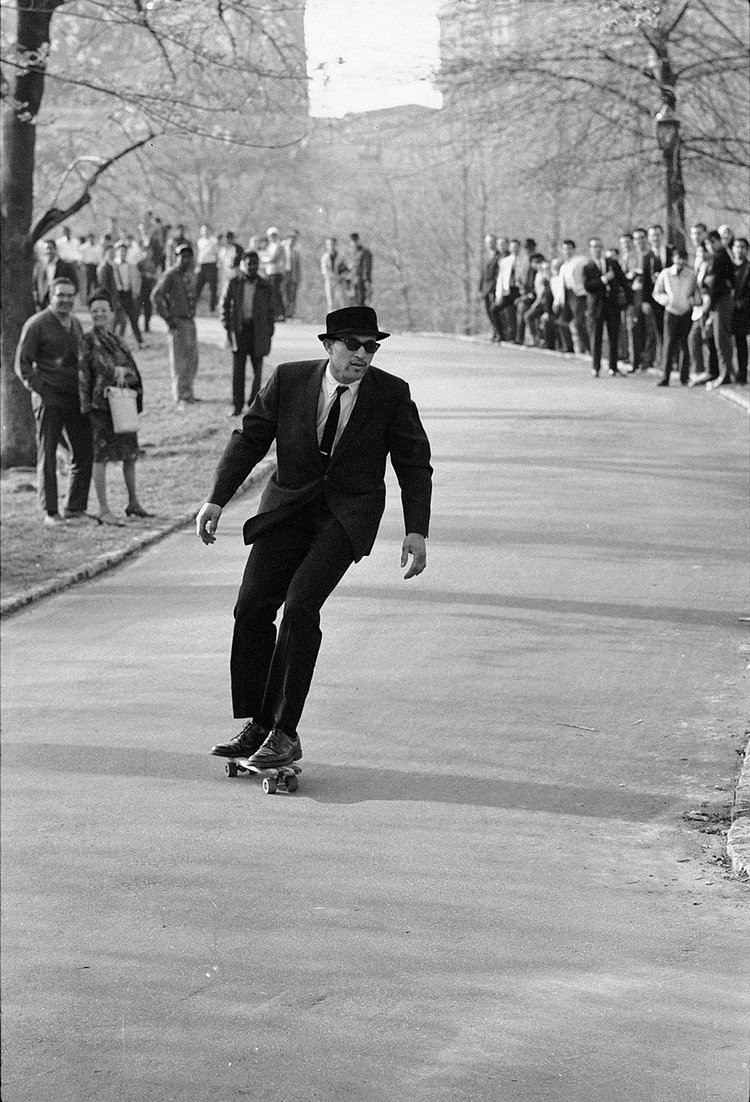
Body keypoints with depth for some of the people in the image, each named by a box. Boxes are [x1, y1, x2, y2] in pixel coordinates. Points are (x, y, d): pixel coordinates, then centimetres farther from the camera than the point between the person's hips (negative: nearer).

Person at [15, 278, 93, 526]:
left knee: (84, 453, 5)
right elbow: (22, 364, -5)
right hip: (49, 398, -6)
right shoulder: (37, 324, -5)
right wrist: (39, 389, -14)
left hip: (76, 396, 6)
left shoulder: (76, 324, 15)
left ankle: (75, 508, 16)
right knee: (47, 456, -1)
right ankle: (50, 512, 3)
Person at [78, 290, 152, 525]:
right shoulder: (88, 341, -4)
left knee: (130, 453, 13)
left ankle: (133, 503, 27)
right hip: (101, 405, -6)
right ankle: (103, 510, -1)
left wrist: (123, 371, -16)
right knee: (101, 455, -4)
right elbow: (83, 374, -7)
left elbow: (134, 372, 7)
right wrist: (85, 406, -13)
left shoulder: (119, 342, 12)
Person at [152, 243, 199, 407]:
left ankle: (187, 393, 23)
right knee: (179, 361, -4)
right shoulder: (170, 275, -13)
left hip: (190, 320, 8)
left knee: (192, 359, 12)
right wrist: (167, 318, -17)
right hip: (177, 321, -8)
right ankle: (180, 397, -1)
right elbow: (156, 295, -18)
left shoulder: (190, 274, 12)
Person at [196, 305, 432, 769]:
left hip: (347, 516, -3)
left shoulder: (391, 394, -5)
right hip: (289, 506, 3)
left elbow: (414, 464, 2)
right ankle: (257, 725, 10)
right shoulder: (289, 380, -2)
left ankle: (286, 733, -15)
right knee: (252, 608, -6)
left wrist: (417, 532, -7)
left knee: (300, 605, -20)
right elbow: (250, 439, 5)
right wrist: (217, 500, -4)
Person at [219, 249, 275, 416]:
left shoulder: (264, 287, 5)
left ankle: (254, 404, 14)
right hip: (239, 329, -1)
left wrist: (269, 333, 4)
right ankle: (237, 405, 2)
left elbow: (270, 311, 10)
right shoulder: (234, 283, 3)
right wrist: (227, 326, 0)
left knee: (257, 369, 3)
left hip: (258, 330, 1)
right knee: (238, 369, -3)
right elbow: (225, 304, 8)